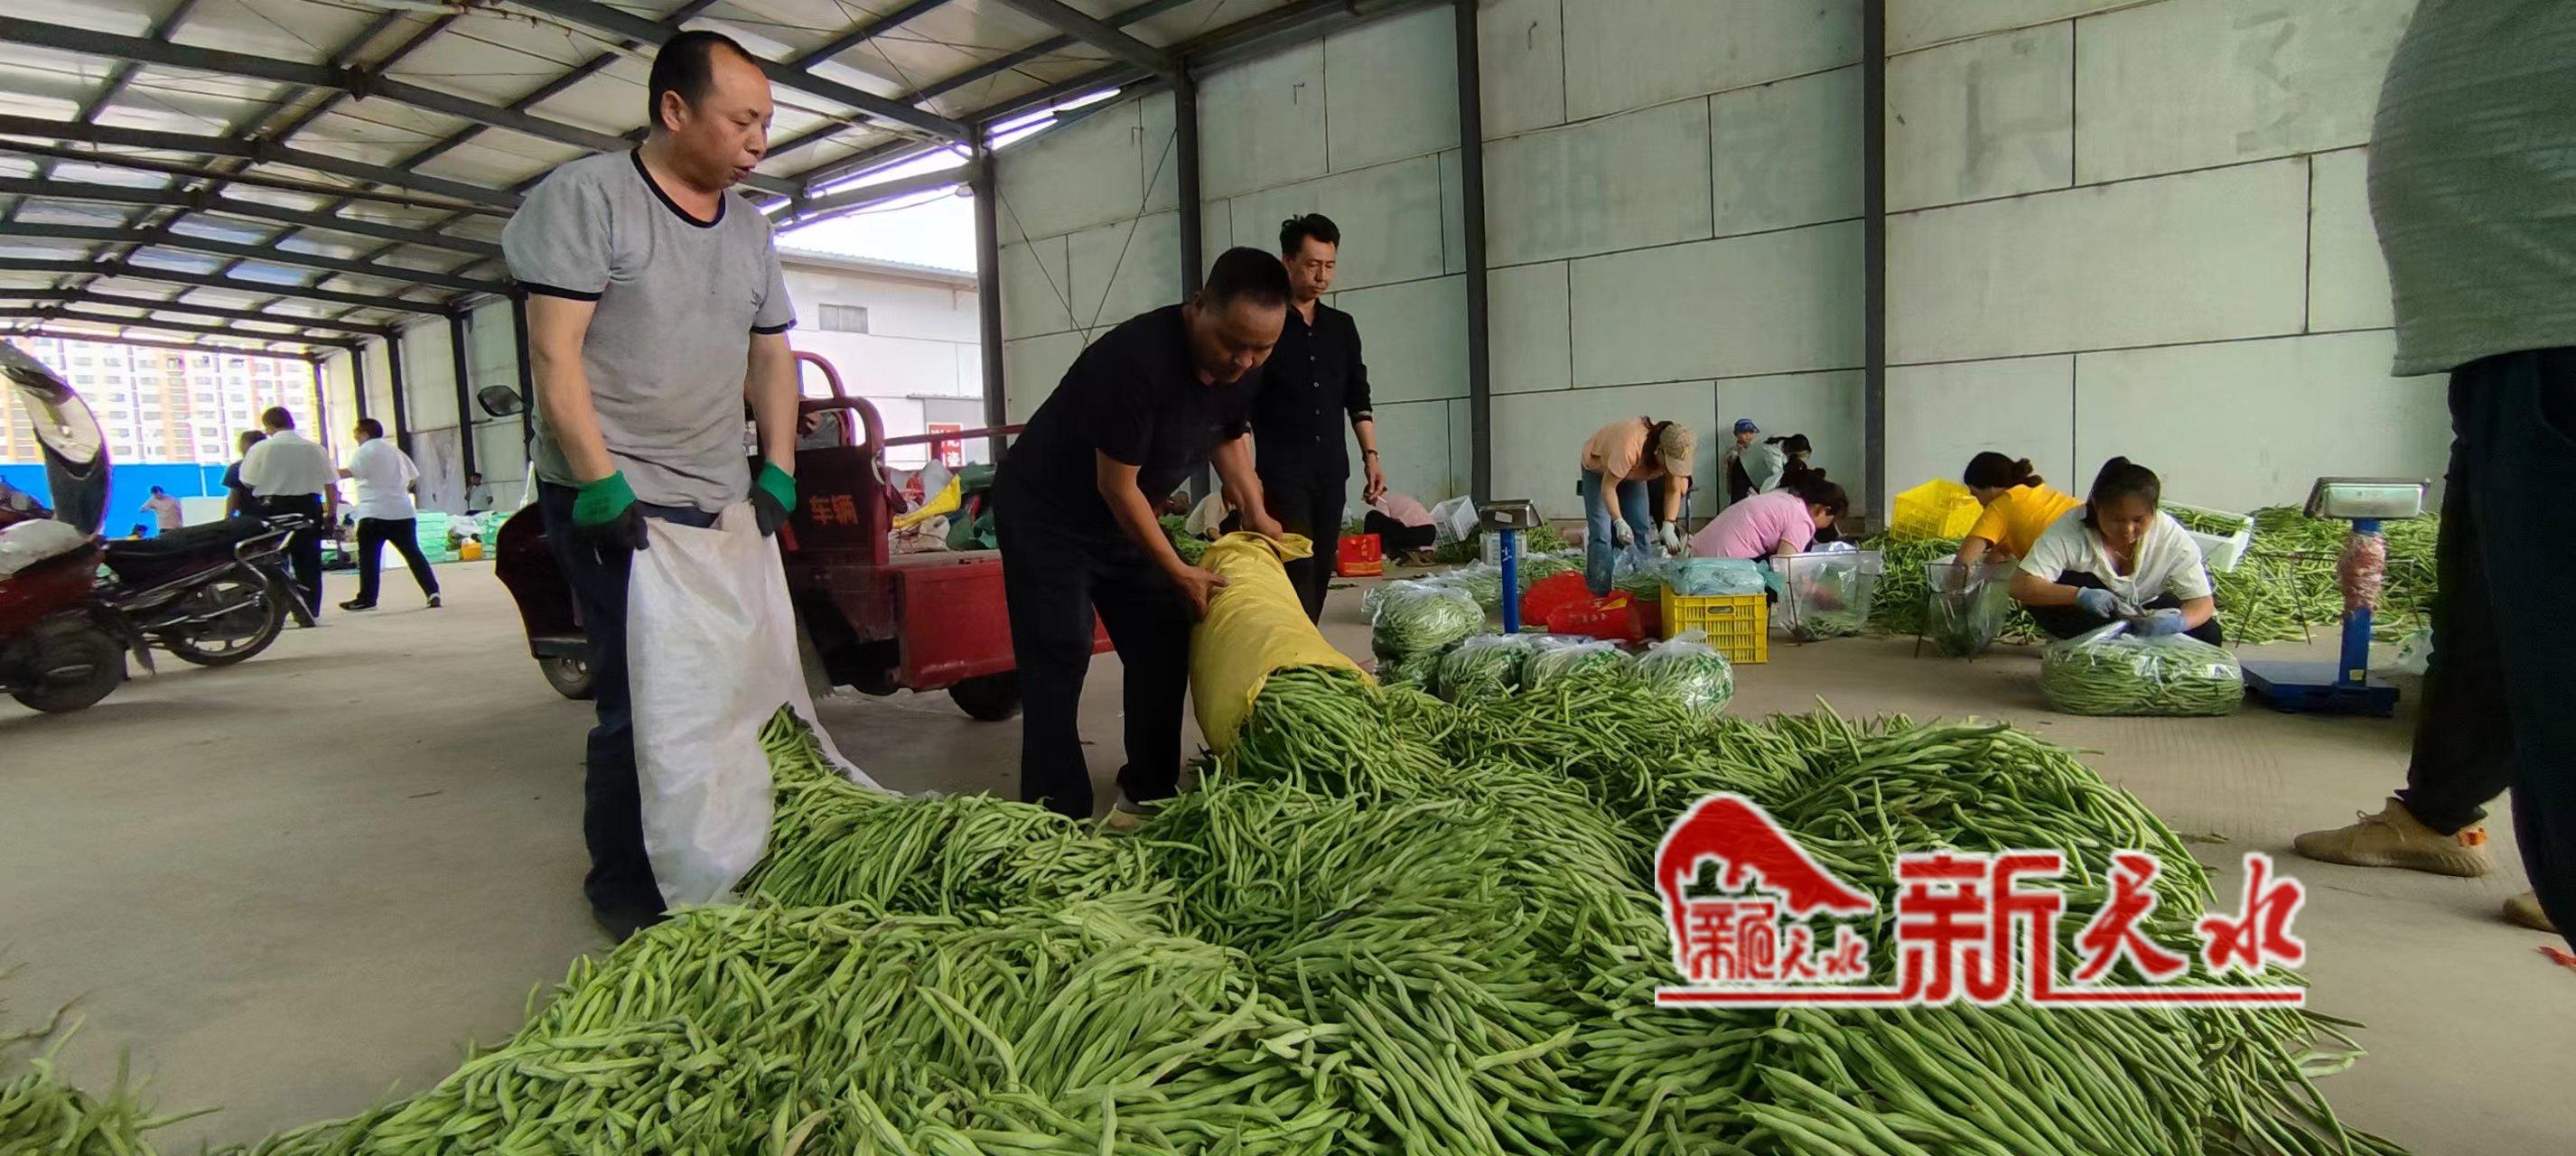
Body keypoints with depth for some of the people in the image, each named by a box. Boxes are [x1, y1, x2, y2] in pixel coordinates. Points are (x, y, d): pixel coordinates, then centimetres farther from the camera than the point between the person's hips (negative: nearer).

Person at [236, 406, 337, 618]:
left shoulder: (260, 448, -4)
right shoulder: (315, 449, 1)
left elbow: (248, 482, -3)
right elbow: (331, 485, 1)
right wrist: (332, 515, 8)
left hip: (271, 509, -1)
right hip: (308, 508, 1)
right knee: (308, 563, 7)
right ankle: (310, 610, 7)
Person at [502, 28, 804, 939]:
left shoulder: (750, 230, 15)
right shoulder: (585, 196, -5)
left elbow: (770, 356, 18)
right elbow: (554, 353, -11)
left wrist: (778, 473, 6)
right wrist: (600, 484, -16)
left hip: (722, 505, 6)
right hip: (615, 503, -6)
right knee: (640, 700, -4)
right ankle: (624, 888, 13)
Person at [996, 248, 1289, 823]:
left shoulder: (1242, 366, -9)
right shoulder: (1135, 360, -33)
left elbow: (1230, 434, 13)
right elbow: (1116, 485, -26)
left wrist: (1255, 512, 1)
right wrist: (1178, 571, -18)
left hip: (1122, 517, 8)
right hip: (1043, 516, -8)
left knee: (1164, 645, 5)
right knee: (1058, 665, -12)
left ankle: (1150, 790, 17)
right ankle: (1057, 819, -7)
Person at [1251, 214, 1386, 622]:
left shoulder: (1342, 326, 13)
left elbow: (1358, 399, 17)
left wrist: (1370, 456, 6)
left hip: (1331, 471, 6)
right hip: (1281, 471, -5)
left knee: (1321, 570, 6)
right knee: (1297, 570, -12)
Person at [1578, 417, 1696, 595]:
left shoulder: (1675, 453, -29)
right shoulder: (1630, 446, -46)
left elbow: (1674, 491, -16)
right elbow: (1608, 487, -36)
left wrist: (1668, 526, -28)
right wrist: (1619, 522, -45)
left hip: (1632, 473, 5)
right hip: (1598, 469, -5)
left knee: (1640, 530, -1)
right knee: (1601, 534, -13)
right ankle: (1601, 593, -8)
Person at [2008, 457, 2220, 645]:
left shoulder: (2171, 535, -22)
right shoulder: (2070, 529, -29)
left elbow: (2203, 601, -19)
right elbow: (2021, 586, -36)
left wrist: (2178, 621, -43)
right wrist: (2078, 595, -52)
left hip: (2145, 614, 3)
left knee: (2207, 634, -21)